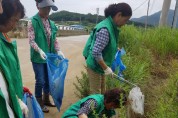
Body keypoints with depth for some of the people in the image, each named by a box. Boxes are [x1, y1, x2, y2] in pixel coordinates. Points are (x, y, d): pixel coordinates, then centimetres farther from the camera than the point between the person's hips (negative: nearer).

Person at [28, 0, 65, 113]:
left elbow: (54, 39, 7)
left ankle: (46, 99, 35)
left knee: (48, 79, 15)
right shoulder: (32, 22, -9)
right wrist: (39, 50, -29)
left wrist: (58, 50, -7)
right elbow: (31, 40, -14)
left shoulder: (51, 23, 6)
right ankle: (39, 103, 23)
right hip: (38, 57, -5)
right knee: (40, 81, 2)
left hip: (49, 57, 6)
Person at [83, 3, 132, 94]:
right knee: (96, 93, 6)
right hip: (95, 65, -9)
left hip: (100, 65, 9)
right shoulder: (105, 29, -27)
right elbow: (96, 52, -30)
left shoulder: (111, 26, 2)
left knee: (102, 91, 23)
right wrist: (106, 68, -22)